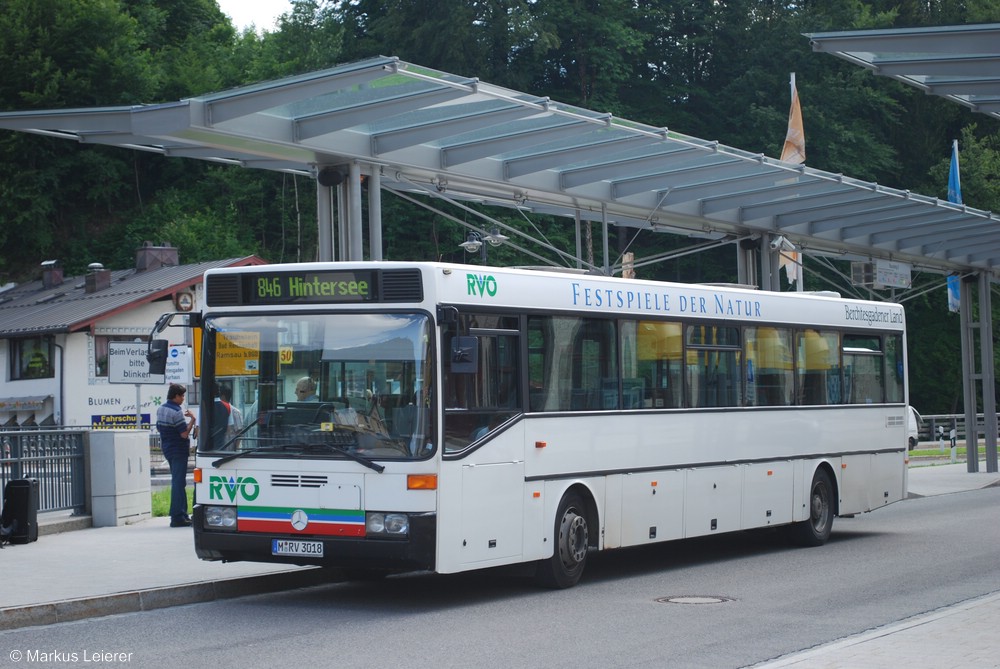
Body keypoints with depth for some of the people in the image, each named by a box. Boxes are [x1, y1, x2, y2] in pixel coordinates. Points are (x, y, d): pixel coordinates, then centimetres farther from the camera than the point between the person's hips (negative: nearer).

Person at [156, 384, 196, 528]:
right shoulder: (176, 412, -19)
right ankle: (177, 517, -9)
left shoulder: (161, 409, 9)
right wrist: (192, 420, -11)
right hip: (178, 450, -9)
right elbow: (184, 433, -22)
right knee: (178, 482, -8)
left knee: (178, 482, 16)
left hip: (167, 449, 9)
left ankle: (182, 514, 21)